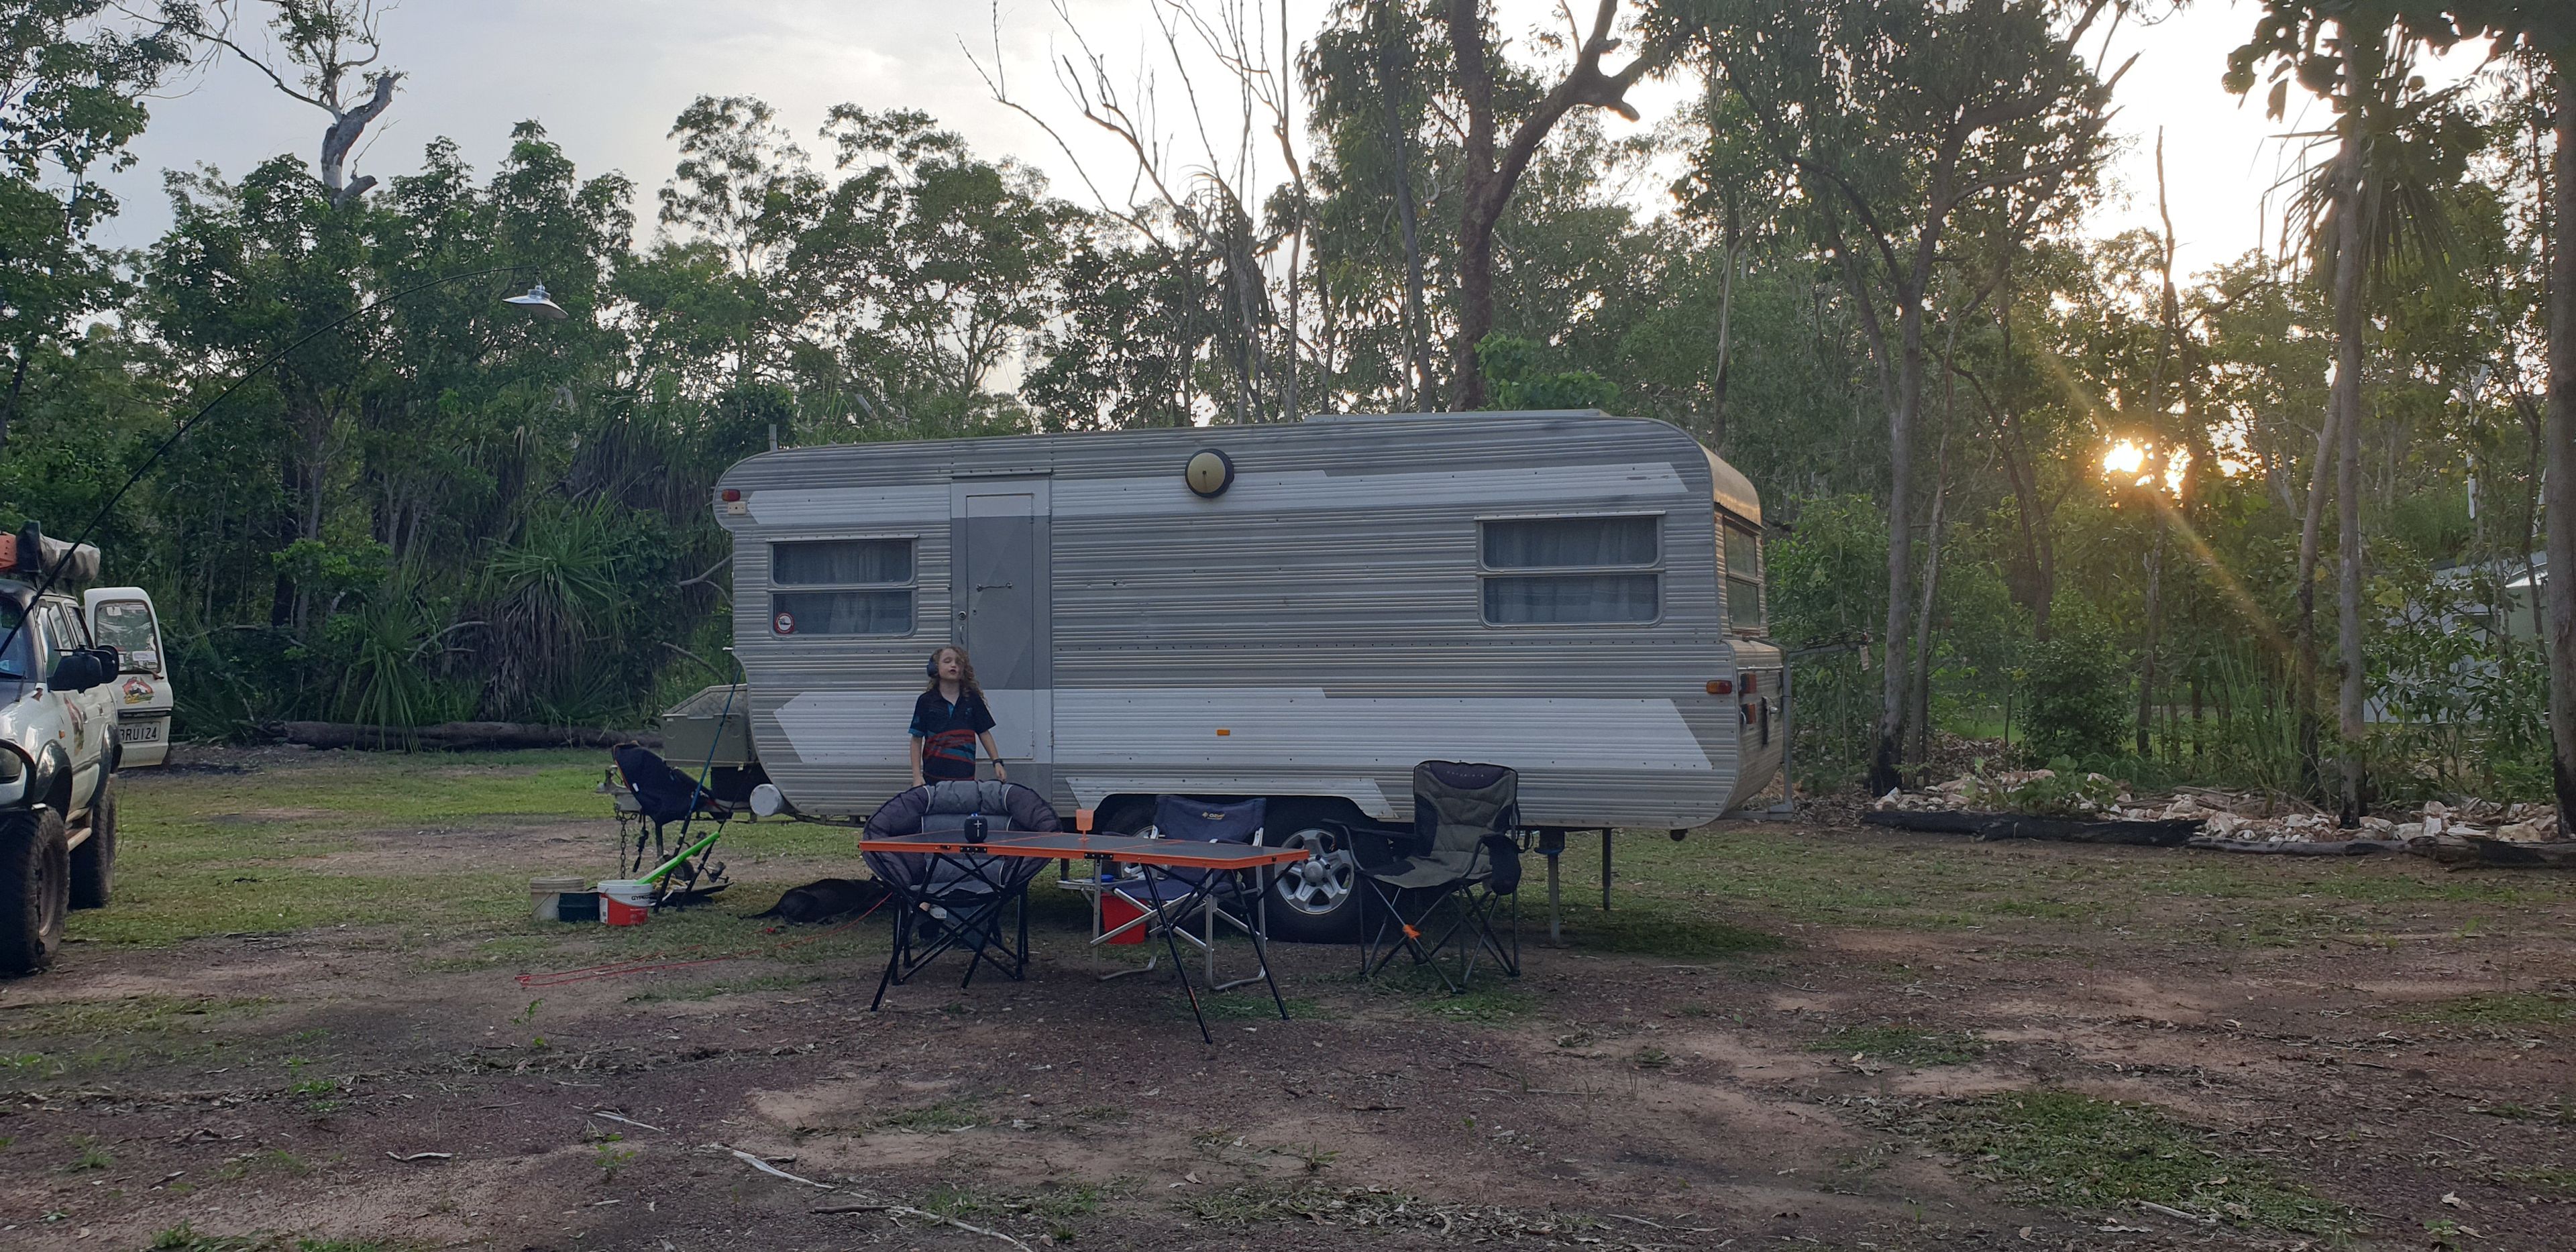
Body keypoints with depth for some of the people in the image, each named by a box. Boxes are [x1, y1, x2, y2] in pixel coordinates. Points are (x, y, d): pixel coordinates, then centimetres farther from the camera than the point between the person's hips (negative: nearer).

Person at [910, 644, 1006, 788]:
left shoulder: (973, 699, 5)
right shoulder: (926, 701, 0)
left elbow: (984, 733, 12)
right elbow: (917, 740, 3)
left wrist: (997, 762, 5)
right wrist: (917, 775, -2)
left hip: (965, 776, 1)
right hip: (934, 778, -1)